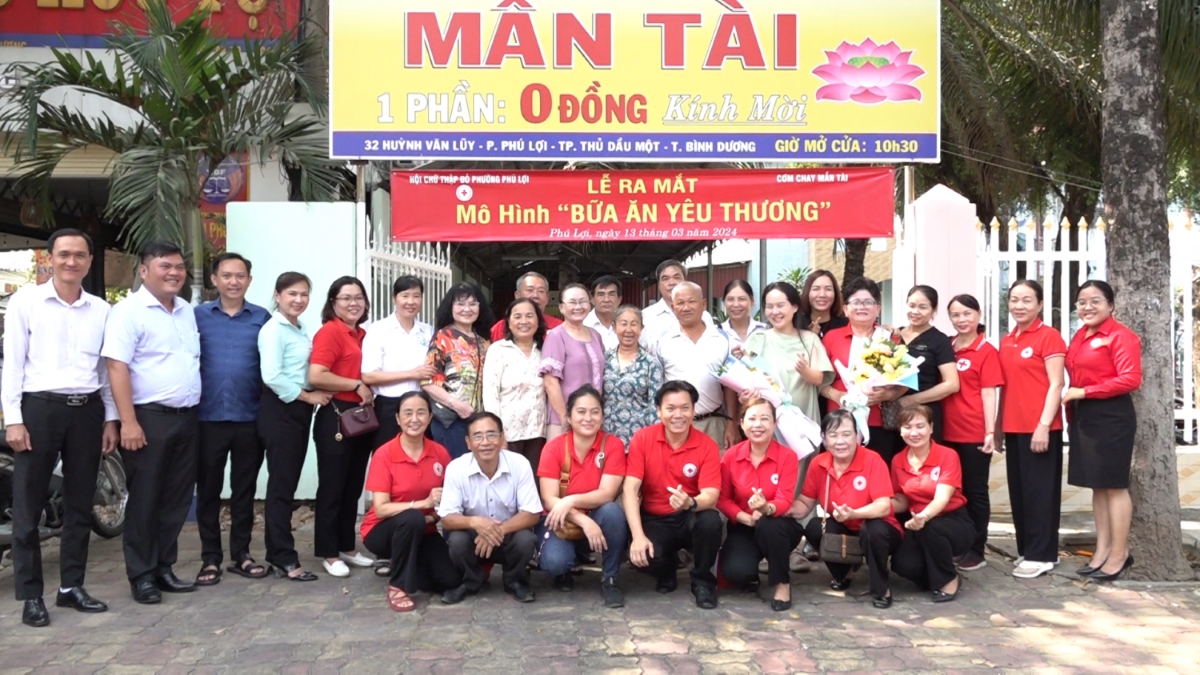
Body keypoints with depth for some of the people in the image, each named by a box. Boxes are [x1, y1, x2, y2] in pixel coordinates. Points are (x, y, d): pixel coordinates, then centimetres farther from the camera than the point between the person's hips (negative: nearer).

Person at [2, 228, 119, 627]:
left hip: (87, 411, 3)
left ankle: (71, 586, 20)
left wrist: (111, 419, 8)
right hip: (39, 407, -3)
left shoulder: (101, 309, 9)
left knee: (80, 504, 9)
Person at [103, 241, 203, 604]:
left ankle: (164, 568, 22)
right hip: (149, 417, -7)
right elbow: (117, 368, -15)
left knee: (177, 499, 11)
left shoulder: (188, 311, 13)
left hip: (187, 418, 7)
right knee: (145, 500, 1)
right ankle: (141, 575, 11)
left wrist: (195, 408, 15)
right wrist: (129, 422, -21)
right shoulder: (129, 311, -9)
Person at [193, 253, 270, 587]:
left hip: (250, 418, 1)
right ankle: (210, 558, 17)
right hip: (208, 417, 0)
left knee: (245, 489, 9)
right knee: (208, 490, 7)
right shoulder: (197, 315, 3)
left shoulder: (262, 317, 4)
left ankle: (241, 554, 20)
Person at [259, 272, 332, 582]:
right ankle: (285, 559, 1)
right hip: (280, 410, -8)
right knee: (281, 485, -4)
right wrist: (308, 396, -14)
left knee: (289, 483, 11)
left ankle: (276, 554, 19)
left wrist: (311, 398, 2)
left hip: (300, 410, 8)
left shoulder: (302, 330, 15)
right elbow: (272, 377, -20)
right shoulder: (273, 330, -11)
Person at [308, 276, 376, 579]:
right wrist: (357, 386, -15)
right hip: (336, 417, -8)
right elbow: (316, 376, -23)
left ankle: (347, 547, 26)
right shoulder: (330, 331, -11)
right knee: (332, 487, 1)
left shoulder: (362, 334, 12)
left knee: (354, 486, 15)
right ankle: (328, 553, 11)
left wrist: (369, 392, 9)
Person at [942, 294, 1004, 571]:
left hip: (975, 434, -5)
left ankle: (976, 551, 13)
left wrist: (990, 431, -11)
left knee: (975, 491, 6)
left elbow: (988, 393, -7)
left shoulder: (987, 351, -5)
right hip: (947, 432, 5)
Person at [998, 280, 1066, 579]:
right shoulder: (1006, 341, 14)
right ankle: (1027, 550, 22)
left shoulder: (1049, 336, -7)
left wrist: (1044, 425, -17)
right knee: (1019, 489, 12)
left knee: (1039, 489, -1)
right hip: (1014, 427, 7)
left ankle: (1041, 555, 7)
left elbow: (1056, 385, -11)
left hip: (1039, 427, -7)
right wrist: (998, 425, 14)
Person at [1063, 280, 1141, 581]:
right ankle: (1102, 550, 19)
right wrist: (1072, 410, 6)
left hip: (1112, 418, -8)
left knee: (1114, 486, -1)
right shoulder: (1079, 337, 14)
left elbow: (1130, 379, -19)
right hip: (1084, 418, 8)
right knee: (1097, 485, 12)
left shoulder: (1121, 336, -10)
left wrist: (1084, 392, -17)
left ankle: (1119, 554, 8)